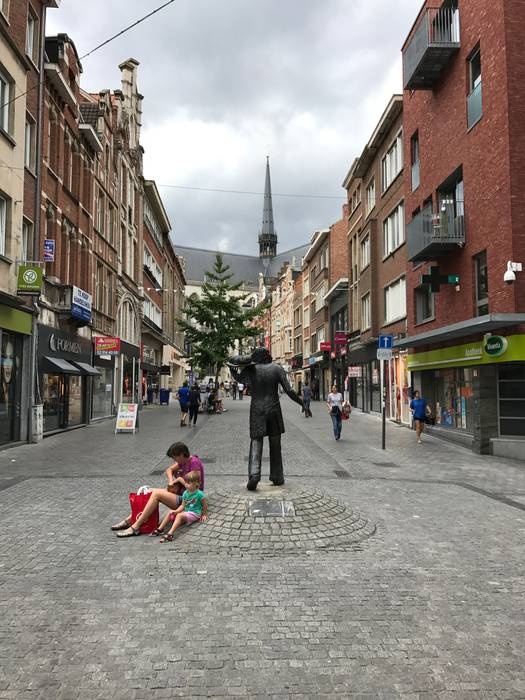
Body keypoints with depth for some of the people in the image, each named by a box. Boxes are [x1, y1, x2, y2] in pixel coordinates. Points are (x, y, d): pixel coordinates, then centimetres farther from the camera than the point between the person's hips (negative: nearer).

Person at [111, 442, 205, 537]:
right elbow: (169, 470, 16)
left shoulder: (194, 462, -19)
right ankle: (129, 520, 0)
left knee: (157, 493, -23)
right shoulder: (184, 460, 7)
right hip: (180, 494, 9)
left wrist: (179, 479, -11)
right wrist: (171, 481, -4)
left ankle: (135, 527, -23)